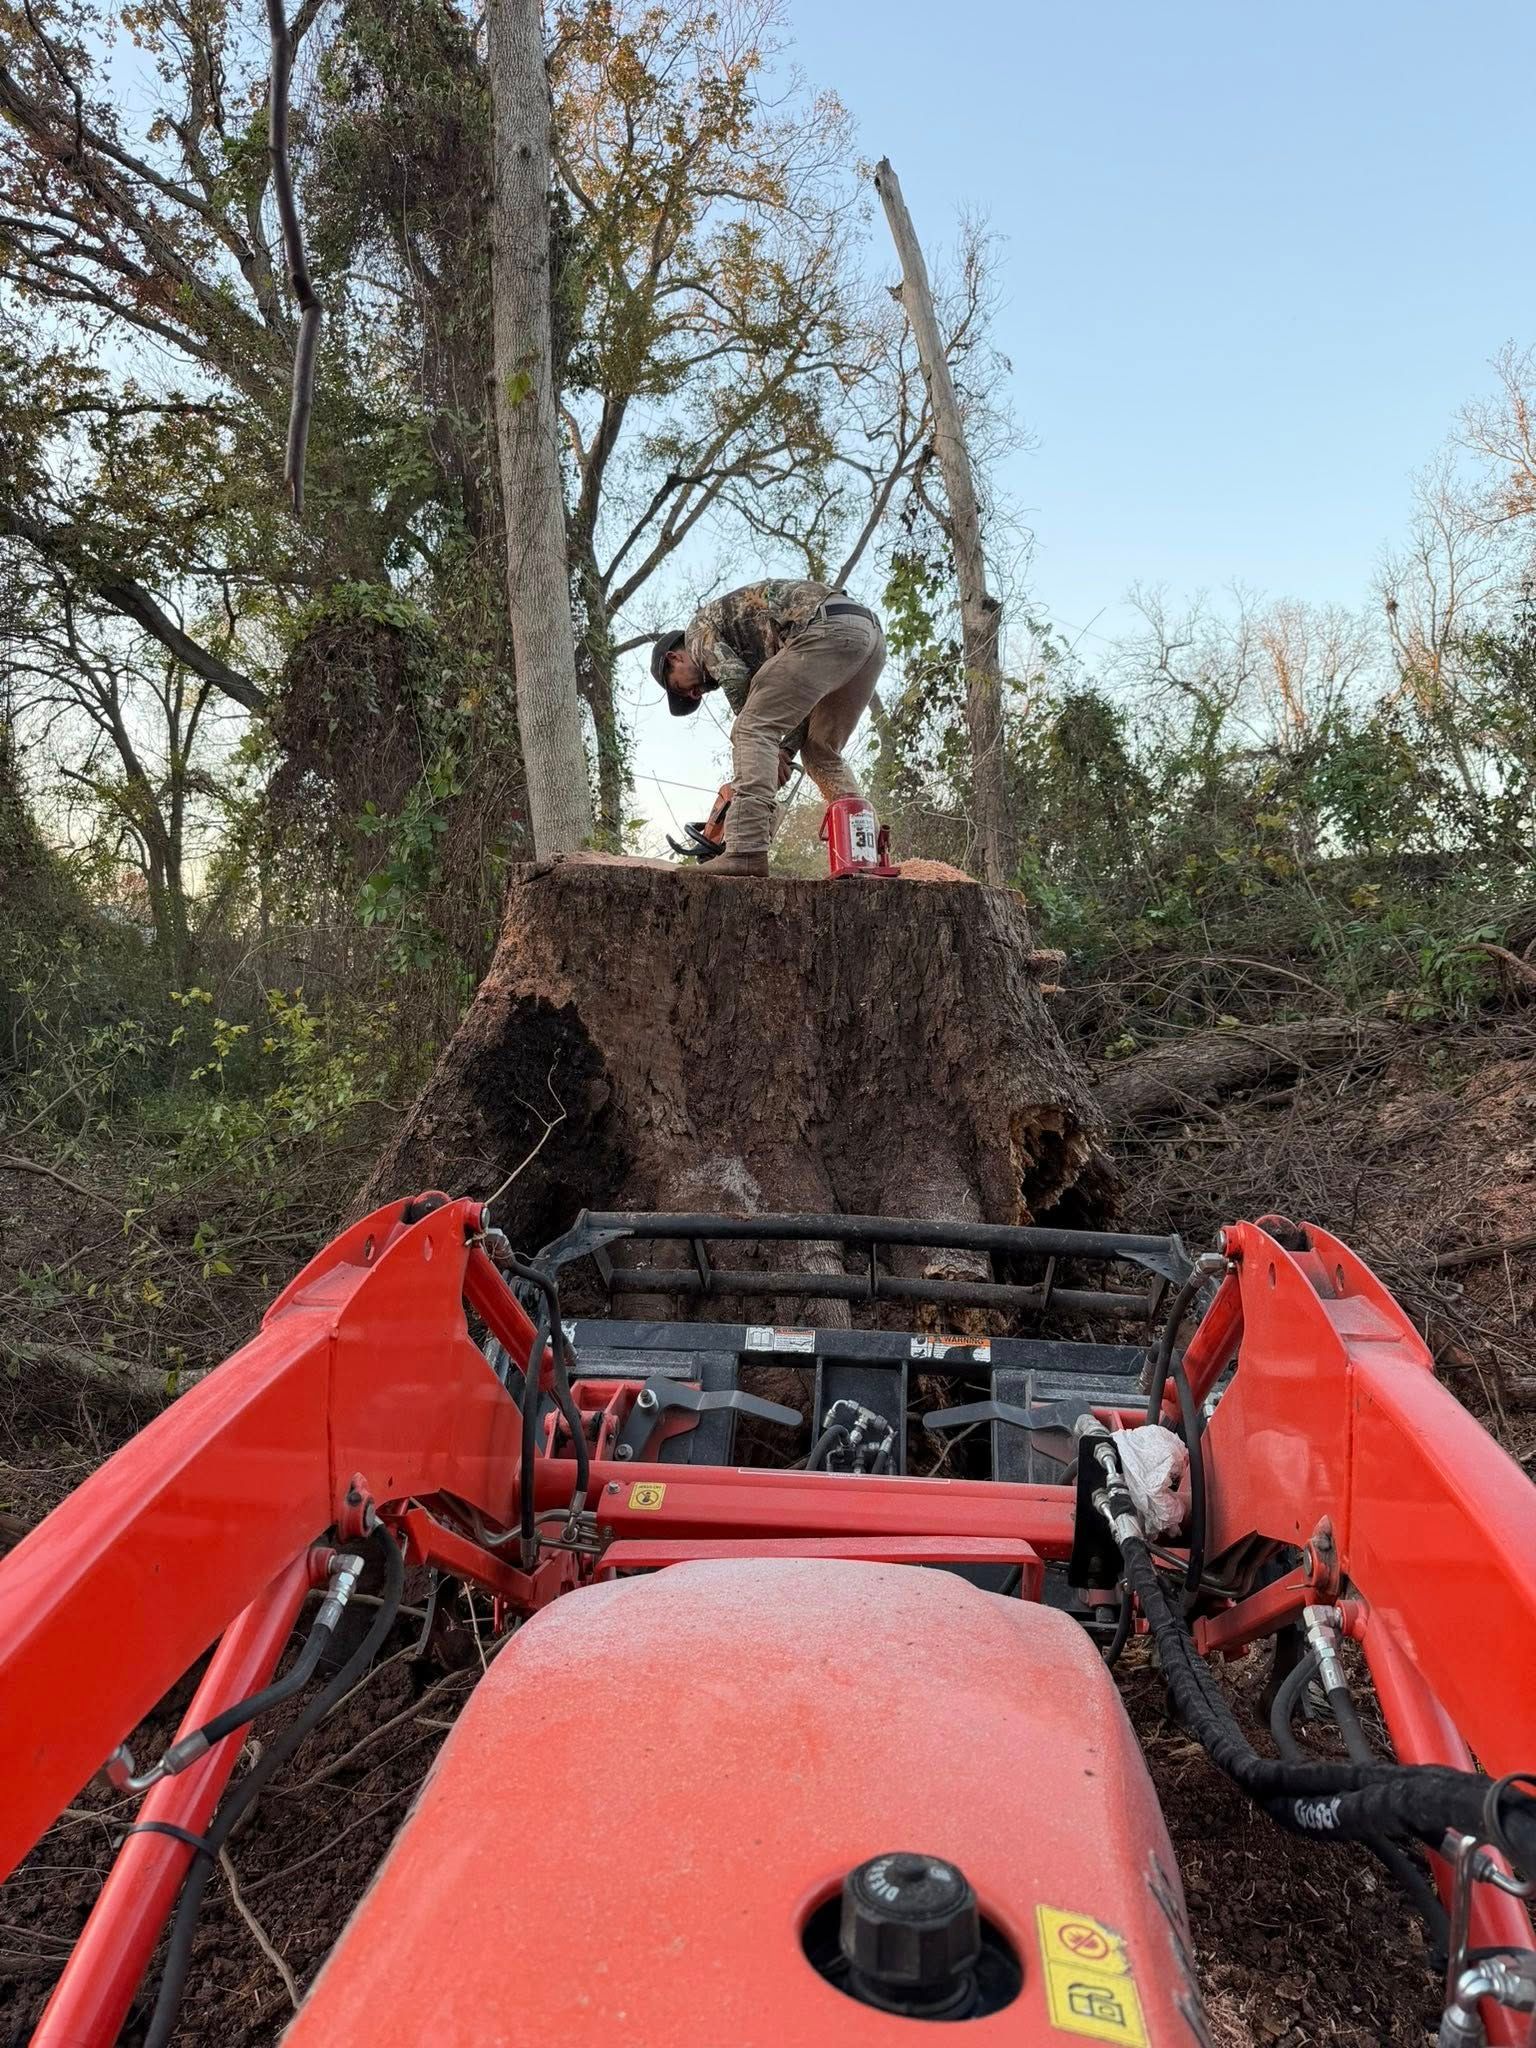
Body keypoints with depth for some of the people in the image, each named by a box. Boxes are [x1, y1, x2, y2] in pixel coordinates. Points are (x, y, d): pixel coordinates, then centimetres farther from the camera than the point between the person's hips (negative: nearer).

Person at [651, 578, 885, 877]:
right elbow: (803, 700, 25)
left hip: (829, 628, -9)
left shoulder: (699, 628, 15)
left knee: (753, 729, -8)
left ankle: (746, 851, -20)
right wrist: (786, 750, 12)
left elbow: (736, 680, -4)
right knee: (822, 753, 19)